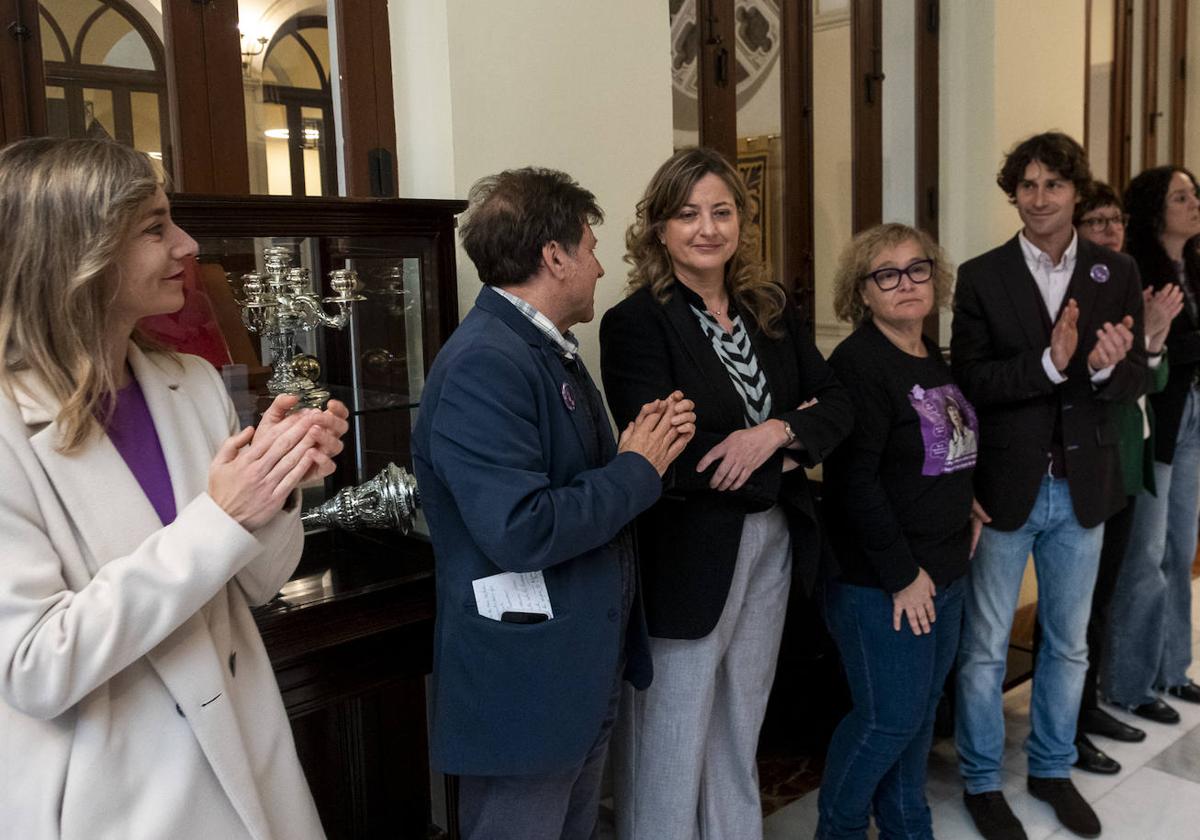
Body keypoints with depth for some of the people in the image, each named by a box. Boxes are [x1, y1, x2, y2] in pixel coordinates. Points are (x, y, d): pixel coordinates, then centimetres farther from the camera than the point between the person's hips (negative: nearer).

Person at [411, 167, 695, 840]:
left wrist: (646, 447, -3)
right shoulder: (482, 365, -22)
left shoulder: (549, 347, 10)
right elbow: (520, 531, -29)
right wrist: (638, 471, -17)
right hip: (526, 683, -10)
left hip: (585, 669, 10)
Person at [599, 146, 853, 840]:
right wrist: (782, 461, -12)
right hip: (688, 554, -6)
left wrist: (777, 433, -18)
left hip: (773, 541, 6)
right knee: (674, 736, 9)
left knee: (741, 723, 21)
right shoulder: (636, 322, -14)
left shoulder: (771, 309, 6)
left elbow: (837, 403, 4)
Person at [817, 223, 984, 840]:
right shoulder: (857, 363, -16)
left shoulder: (935, 360, 10)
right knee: (890, 718, 1)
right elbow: (855, 483, -21)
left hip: (943, 572, 8)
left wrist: (965, 509, 7)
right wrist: (903, 574, -17)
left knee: (921, 711, 16)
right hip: (880, 583, -8)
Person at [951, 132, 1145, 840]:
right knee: (985, 647, 9)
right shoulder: (982, 276, -5)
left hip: (1082, 487, 3)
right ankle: (982, 781, 28)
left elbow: (1137, 381, 1)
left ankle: (1053, 769, 38)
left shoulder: (1117, 273, 2)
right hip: (1005, 487, -3)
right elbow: (970, 382, -12)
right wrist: (1050, 363, -26)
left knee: (1069, 644, 18)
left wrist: (1106, 365, -21)